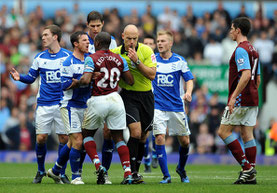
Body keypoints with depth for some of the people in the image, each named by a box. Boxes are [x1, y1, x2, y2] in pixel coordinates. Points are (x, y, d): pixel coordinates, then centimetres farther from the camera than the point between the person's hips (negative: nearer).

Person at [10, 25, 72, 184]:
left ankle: (61, 173, 10)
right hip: (44, 104, 2)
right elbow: (31, 78, 14)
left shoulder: (68, 56, -1)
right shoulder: (40, 57, 8)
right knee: (41, 138, -2)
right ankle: (41, 171, 17)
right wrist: (19, 77, -5)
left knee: (64, 138, -2)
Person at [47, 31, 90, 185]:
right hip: (70, 105, -7)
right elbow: (65, 85, -18)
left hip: (83, 106, 7)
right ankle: (75, 176, -3)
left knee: (73, 142, 11)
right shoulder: (69, 62, -11)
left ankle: (55, 171, 26)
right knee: (77, 141, -12)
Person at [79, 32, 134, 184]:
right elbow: (130, 81, 11)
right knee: (118, 138, 10)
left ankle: (98, 166, -5)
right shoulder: (120, 59, 8)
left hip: (98, 101, -3)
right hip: (115, 99, 3)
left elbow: (85, 80, -17)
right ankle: (128, 173, -4)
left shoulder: (91, 59, -6)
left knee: (87, 135, 15)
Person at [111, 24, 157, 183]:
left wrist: (137, 61, -21)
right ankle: (132, 172, -14)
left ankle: (136, 169, 25)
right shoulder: (115, 53, -3)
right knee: (135, 132, -19)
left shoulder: (146, 50, -5)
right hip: (128, 96, -2)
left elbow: (152, 75, -12)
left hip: (146, 96, 2)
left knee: (143, 136, 8)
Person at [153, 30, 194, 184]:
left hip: (177, 106, 1)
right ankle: (166, 175, -8)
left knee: (184, 141, 5)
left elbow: (189, 79, 3)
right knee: (160, 138, -14)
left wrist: (188, 92, -17)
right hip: (158, 106, -1)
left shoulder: (179, 61, 1)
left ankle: (181, 169, 31)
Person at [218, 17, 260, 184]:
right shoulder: (253, 50, 16)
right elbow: (257, 79, 20)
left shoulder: (241, 49, -13)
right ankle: (250, 173, 4)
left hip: (241, 99, -9)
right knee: (247, 134, 7)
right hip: (252, 100, 9)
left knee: (224, 131, -4)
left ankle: (246, 166, -10)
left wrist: (234, 96, -24)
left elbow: (246, 75, -24)